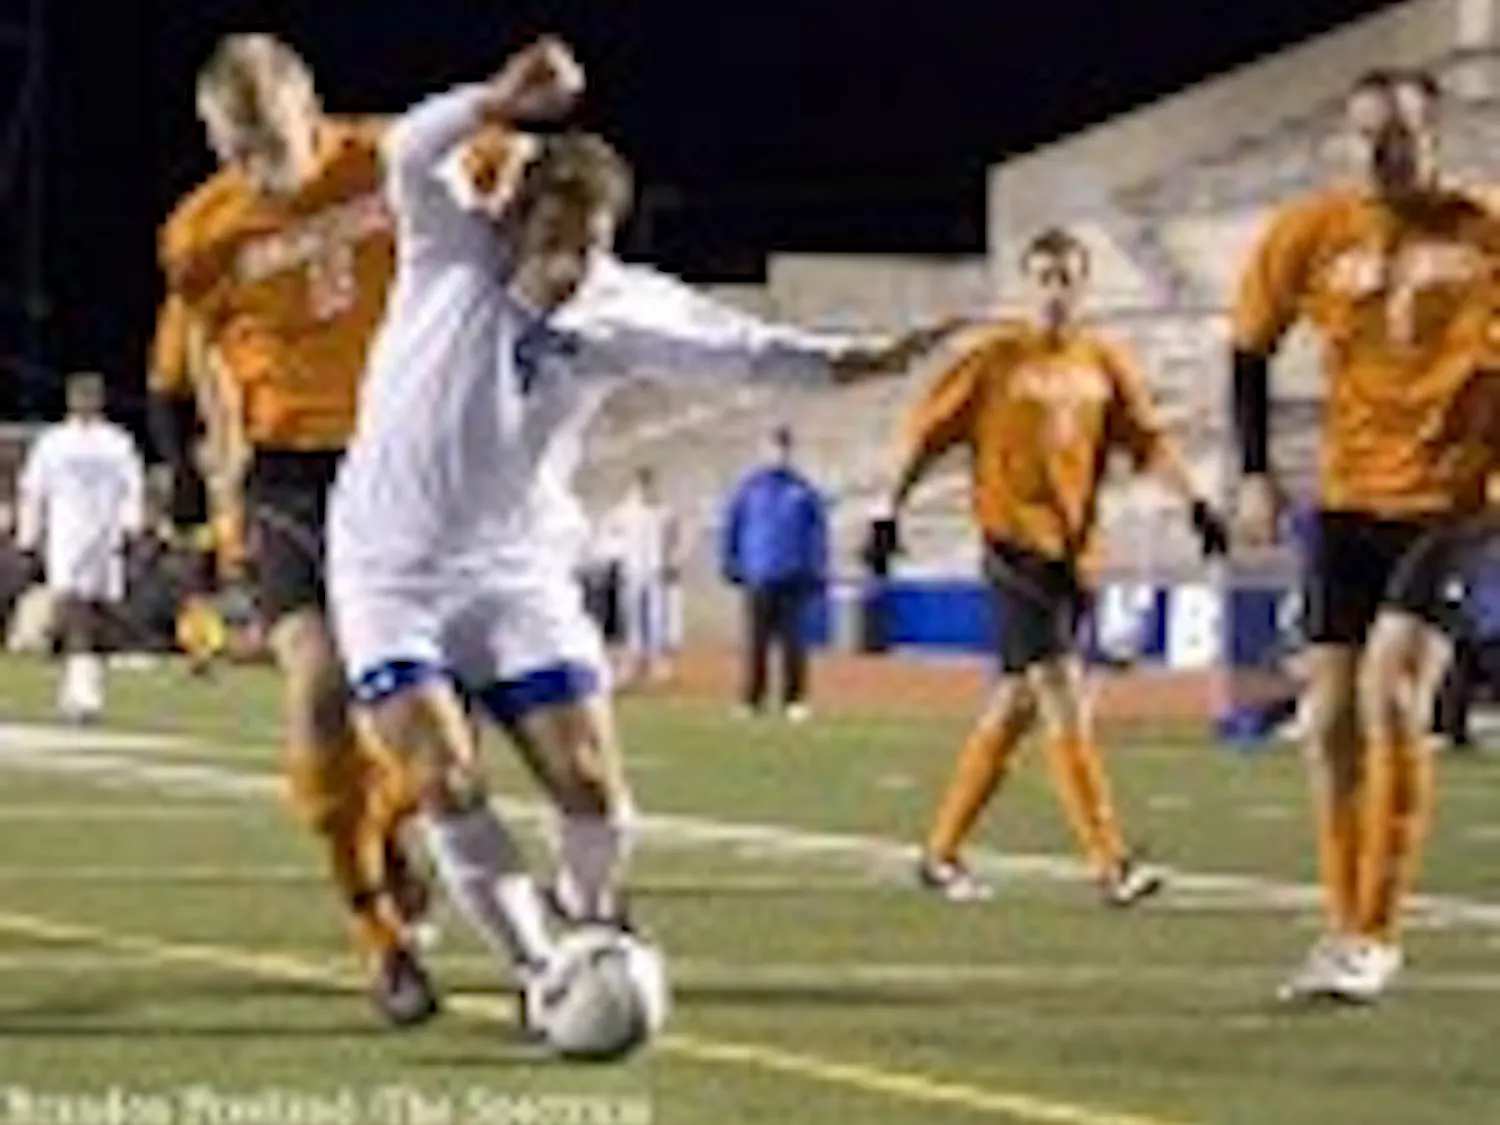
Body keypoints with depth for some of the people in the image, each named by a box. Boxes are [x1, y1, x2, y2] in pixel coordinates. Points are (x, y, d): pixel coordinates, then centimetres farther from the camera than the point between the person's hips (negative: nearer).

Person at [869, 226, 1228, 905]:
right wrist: (890, 510, -5)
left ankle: (942, 854, 20)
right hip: (1017, 540, -6)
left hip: (1075, 551, 6)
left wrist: (1193, 502, -1)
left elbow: (1147, 440, 13)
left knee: (1016, 707, 10)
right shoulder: (994, 357, -1)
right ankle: (1109, 862, -18)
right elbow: (927, 431, 1)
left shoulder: (1103, 362, 12)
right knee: (1063, 696, -14)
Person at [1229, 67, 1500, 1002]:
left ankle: (1377, 934, -13)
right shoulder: (1316, 232, 1)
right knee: (1334, 717, 5)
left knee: (1390, 685, -20)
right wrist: (1255, 473, 6)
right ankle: (1345, 931, 18)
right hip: (1351, 500, 4)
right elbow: (1251, 348, 12)